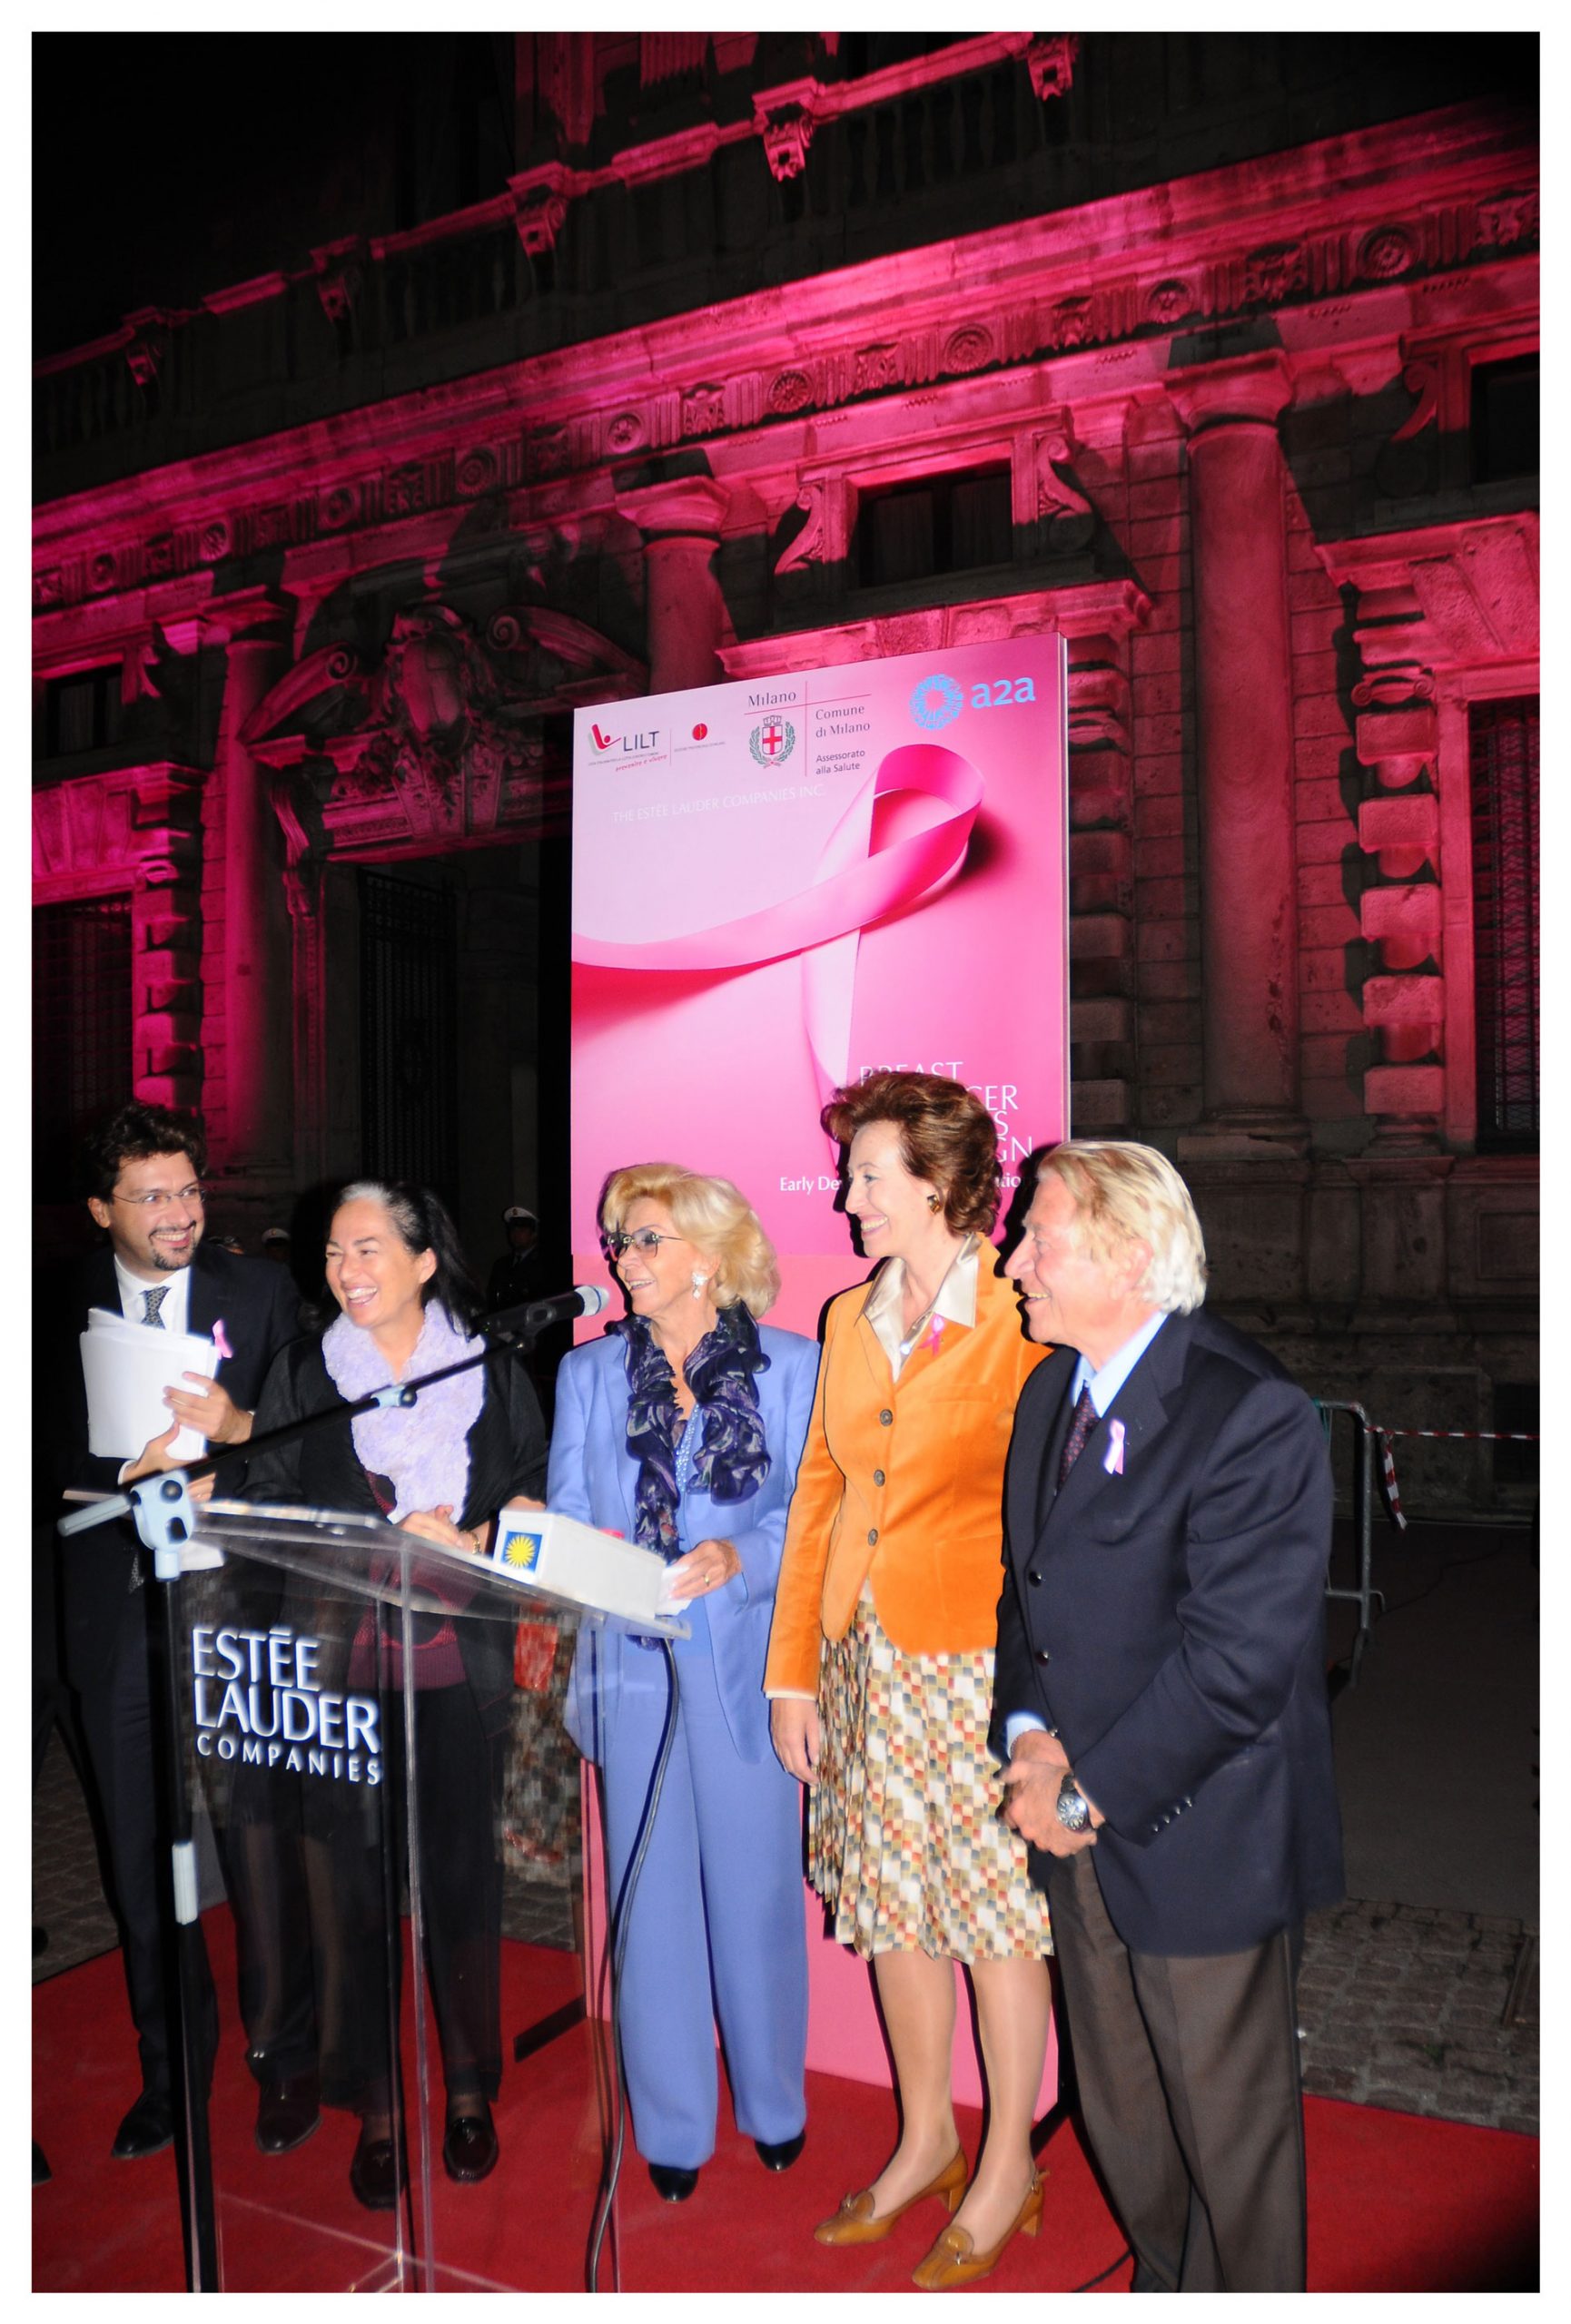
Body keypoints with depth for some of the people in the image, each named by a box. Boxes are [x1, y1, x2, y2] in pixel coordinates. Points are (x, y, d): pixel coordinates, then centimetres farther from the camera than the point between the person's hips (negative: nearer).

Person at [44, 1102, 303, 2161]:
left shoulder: (261, 1291, 0)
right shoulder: (67, 1307, 3)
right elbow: (57, 1455, -2)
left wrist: (239, 1427, -19)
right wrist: (136, 1464, -20)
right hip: (121, 1613, 2)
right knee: (142, 1857, 12)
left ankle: (279, 2055, 27)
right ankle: (172, 2064, 31)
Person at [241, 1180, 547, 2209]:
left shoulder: (493, 1373, 4)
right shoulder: (301, 1374, 5)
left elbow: (540, 1486, 8)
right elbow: (269, 1511, 1)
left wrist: (483, 1538, -11)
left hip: (460, 1669, 0)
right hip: (343, 1668, 0)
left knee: (464, 1879, 7)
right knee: (355, 1885, 4)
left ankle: (469, 2090, 26)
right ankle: (373, 2108, 20)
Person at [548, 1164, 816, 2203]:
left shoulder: (791, 1365, 1)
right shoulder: (590, 1371, 9)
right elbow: (564, 1519, 7)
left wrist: (737, 1556, -19)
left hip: (745, 1659, -2)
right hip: (633, 1662, 2)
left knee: (756, 1881, 6)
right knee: (653, 1890, 8)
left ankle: (774, 2102, 29)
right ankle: (672, 2125, 24)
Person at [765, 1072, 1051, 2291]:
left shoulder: (1020, 1322, -10)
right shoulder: (850, 1320, 8)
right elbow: (819, 1494, 11)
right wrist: (794, 1670, 10)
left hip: (981, 1662, -6)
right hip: (862, 1660, 6)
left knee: (994, 1914, 8)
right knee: (891, 1907, 16)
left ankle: (1008, 2166, 28)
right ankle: (926, 2137, 36)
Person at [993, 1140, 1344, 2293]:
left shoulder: (1252, 1415, -22)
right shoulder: (1051, 1394, 5)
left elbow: (1236, 1659, -23)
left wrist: (1090, 1792, -17)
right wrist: (1029, 1732, -6)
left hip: (1200, 1841, -7)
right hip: (1082, 1832, 7)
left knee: (1231, 2128, 13)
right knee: (1121, 2111, 23)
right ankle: (1164, 2281, 46)